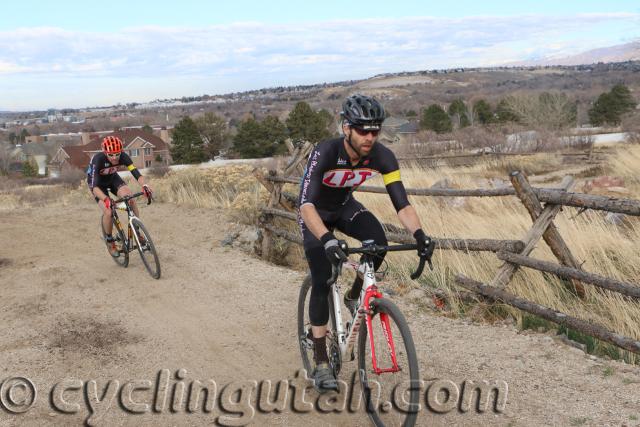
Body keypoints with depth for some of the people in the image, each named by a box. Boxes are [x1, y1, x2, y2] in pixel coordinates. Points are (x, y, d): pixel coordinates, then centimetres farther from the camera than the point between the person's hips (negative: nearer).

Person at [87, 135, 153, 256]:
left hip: (112, 178, 3)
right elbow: (95, 186, -45)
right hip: (97, 182, -3)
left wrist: (144, 186, -58)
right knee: (108, 212, -22)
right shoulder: (98, 160, -38)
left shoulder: (123, 156, -29)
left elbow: (136, 173, -37)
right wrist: (106, 199, -63)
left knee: (130, 198, -24)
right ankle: (110, 241, 3)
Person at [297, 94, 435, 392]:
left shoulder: (382, 157, -25)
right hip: (315, 212, -3)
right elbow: (306, 204, -45)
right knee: (322, 281, -13)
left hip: (344, 206, 3)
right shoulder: (325, 152, -36)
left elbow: (401, 203, -27)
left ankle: (354, 297, 2)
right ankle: (321, 364, -2)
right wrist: (327, 239, -61)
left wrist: (419, 234, -45)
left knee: (378, 241, -27)